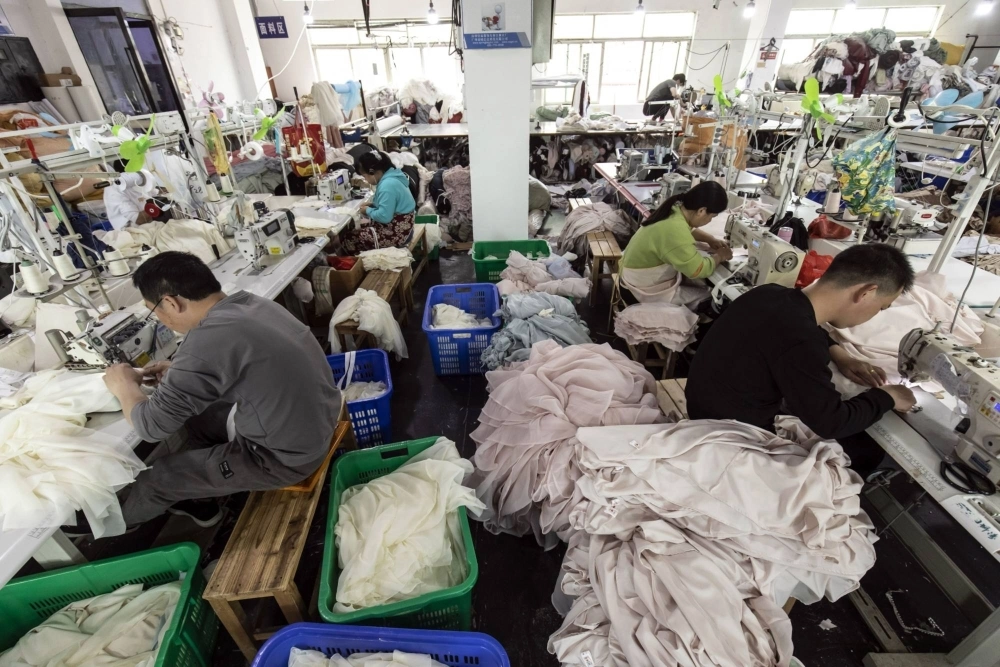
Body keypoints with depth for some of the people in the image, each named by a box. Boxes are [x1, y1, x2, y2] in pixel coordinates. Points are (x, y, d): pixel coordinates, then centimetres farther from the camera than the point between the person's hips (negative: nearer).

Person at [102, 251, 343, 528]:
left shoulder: (206, 342, -26)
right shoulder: (252, 303, -1)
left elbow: (151, 425, -12)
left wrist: (124, 386, 7)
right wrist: (178, 374, 15)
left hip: (287, 456, -7)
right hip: (319, 420, 8)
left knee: (156, 478, 12)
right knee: (198, 415, 24)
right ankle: (201, 502, 46)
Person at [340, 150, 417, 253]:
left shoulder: (387, 185, -25)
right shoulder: (390, 176, 7)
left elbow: (384, 216, -27)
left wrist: (368, 211, -8)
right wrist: (372, 204, 8)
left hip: (396, 233, -10)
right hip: (398, 226, 10)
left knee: (347, 238, -3)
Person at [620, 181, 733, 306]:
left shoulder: (676, 208, -5)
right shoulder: (675, 231, -34)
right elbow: (699, 270, -25)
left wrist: (711, 240, 6)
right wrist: (719, 256, -7)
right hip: (646, 289, -9)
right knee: (708, 295, -2)